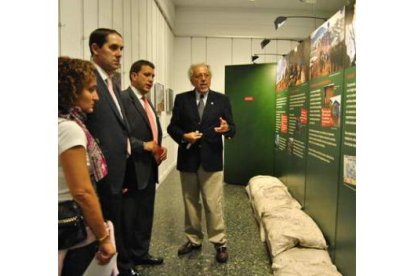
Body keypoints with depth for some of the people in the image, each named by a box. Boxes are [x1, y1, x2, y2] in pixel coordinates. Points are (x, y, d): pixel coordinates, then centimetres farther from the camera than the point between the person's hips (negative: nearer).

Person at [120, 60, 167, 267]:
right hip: (133, 170, -9)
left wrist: (160, 148, 4)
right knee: (129, 218, 5)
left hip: (150, 169, 9)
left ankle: (141, 253, 34)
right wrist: (143, 145, -22)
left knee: (145, 215, 18)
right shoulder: (123, 98, -12)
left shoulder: (147, 103, 17)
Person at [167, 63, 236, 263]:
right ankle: (193, 240, 29)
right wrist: (184, 136, -15)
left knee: (214, 204, 0)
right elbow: (172, 126, 4)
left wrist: (227, 128, -23)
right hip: (188, 159, 2)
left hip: (211, 159, -2)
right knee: (190, 203, 13)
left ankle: (220, 243, 13)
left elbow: (232, 128, 0)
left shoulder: (222, 100, 3)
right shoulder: (181, 99, 5)